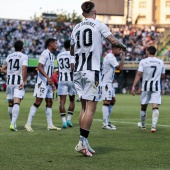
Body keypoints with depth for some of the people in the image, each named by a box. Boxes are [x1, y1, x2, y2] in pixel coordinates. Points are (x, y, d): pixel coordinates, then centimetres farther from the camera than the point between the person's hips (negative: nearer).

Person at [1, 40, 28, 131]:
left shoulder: (9, 57, 13)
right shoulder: (24, 56, -2)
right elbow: (24, 68, -16)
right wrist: (24, 81, -13)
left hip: (9, 82, 5)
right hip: (19, 82, -5)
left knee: (10, 103, 15)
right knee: (17, 103, -13)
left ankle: (13, 123, 25)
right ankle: (13, 123, -28)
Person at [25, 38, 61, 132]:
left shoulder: (51, 55, 18)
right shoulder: (45, 54, -12)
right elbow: (39, 67, -21)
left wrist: (52, 83, 24)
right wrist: (47, 77, -31)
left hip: (48, 82, 10)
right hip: (42, 82, -10)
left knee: (49, 102, 8)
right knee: (38, 102, -10)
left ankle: (50, 125, 12)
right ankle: (28, 124, -7)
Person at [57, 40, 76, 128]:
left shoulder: (59, 55, 11)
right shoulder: (72, 55, -6)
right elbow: (72, 67, -17)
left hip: (62, 80, 3)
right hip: (71, 79, -3)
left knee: (62, 101, -1)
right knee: (72, 100, 13)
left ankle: (64, 121, -10)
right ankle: (69, 119, 7)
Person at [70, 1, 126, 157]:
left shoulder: (76, 28, 13)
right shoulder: (99, 25, -2)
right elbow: (113, 41, -9)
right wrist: (123, 45, 11)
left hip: (78, 72, 6)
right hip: (92, 71, -6)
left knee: (84, 107, 11)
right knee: (91, 107, -6)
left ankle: (84, 143, 10)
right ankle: (82, 142, -13)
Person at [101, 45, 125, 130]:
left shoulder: (110, 57, 15)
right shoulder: (110, 57, -17)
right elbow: (120, 67, -24)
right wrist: (123, 57, -15)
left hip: (109, 82, 11)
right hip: (106, 82, -11)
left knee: (113, 100, 15)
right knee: (106, 102, -10)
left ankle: (107, 120, 20)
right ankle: (105, 124, -10)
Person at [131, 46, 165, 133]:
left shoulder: (143, 62, -4)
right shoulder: (161, 62, 5)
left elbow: (139, 74, -11)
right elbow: (163, 76, 13)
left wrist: (133, 86, -11)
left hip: (146, 87, 0)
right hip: (156, 87, 1)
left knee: (143, 107, 14)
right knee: (155, 107, -7)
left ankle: (143, 125, 28)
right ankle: (153, 126, -22)